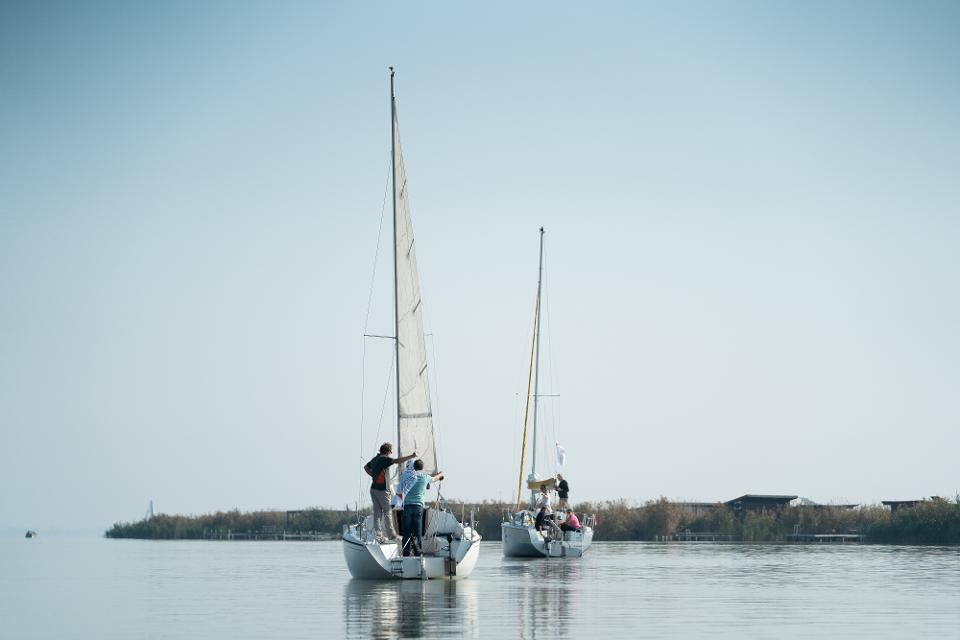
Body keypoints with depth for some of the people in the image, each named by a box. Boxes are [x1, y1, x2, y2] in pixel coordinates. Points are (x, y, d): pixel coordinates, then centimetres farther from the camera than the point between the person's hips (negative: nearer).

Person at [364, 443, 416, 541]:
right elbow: (397, 461, -27)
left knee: (377, 512, 8)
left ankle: (377, 534, 6)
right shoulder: (384, 459, -13)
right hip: (382, 489, -8)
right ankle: (391, 535, 4)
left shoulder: (375, 459, 14)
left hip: (373, 488, 8)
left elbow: (366, 467, 31)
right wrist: (411, 456, -26)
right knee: (387, 512, 0)